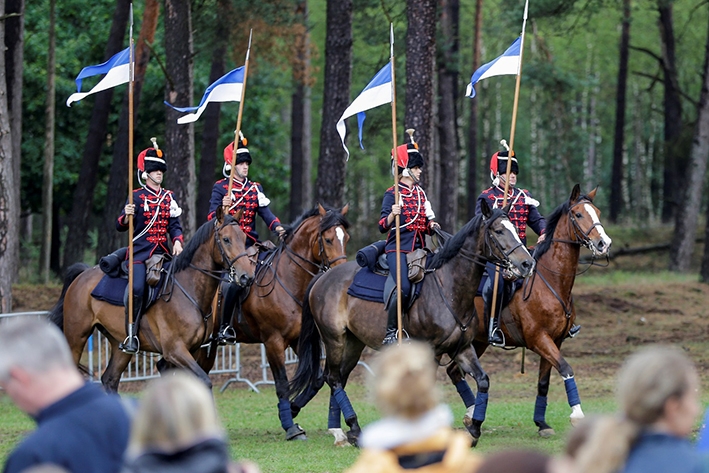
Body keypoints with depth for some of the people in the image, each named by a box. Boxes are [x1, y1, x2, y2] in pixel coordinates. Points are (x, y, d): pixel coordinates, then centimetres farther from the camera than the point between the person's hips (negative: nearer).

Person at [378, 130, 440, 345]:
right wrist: (392, 215, -28)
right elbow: (383, 226, -8)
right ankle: (390, 333, -17)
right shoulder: (392, 194, -3)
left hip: (419, 249, 7)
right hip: (398, 248, -7)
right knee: (404, 288, -26)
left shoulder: (420, 193, 16)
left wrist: (432, 226, 2)